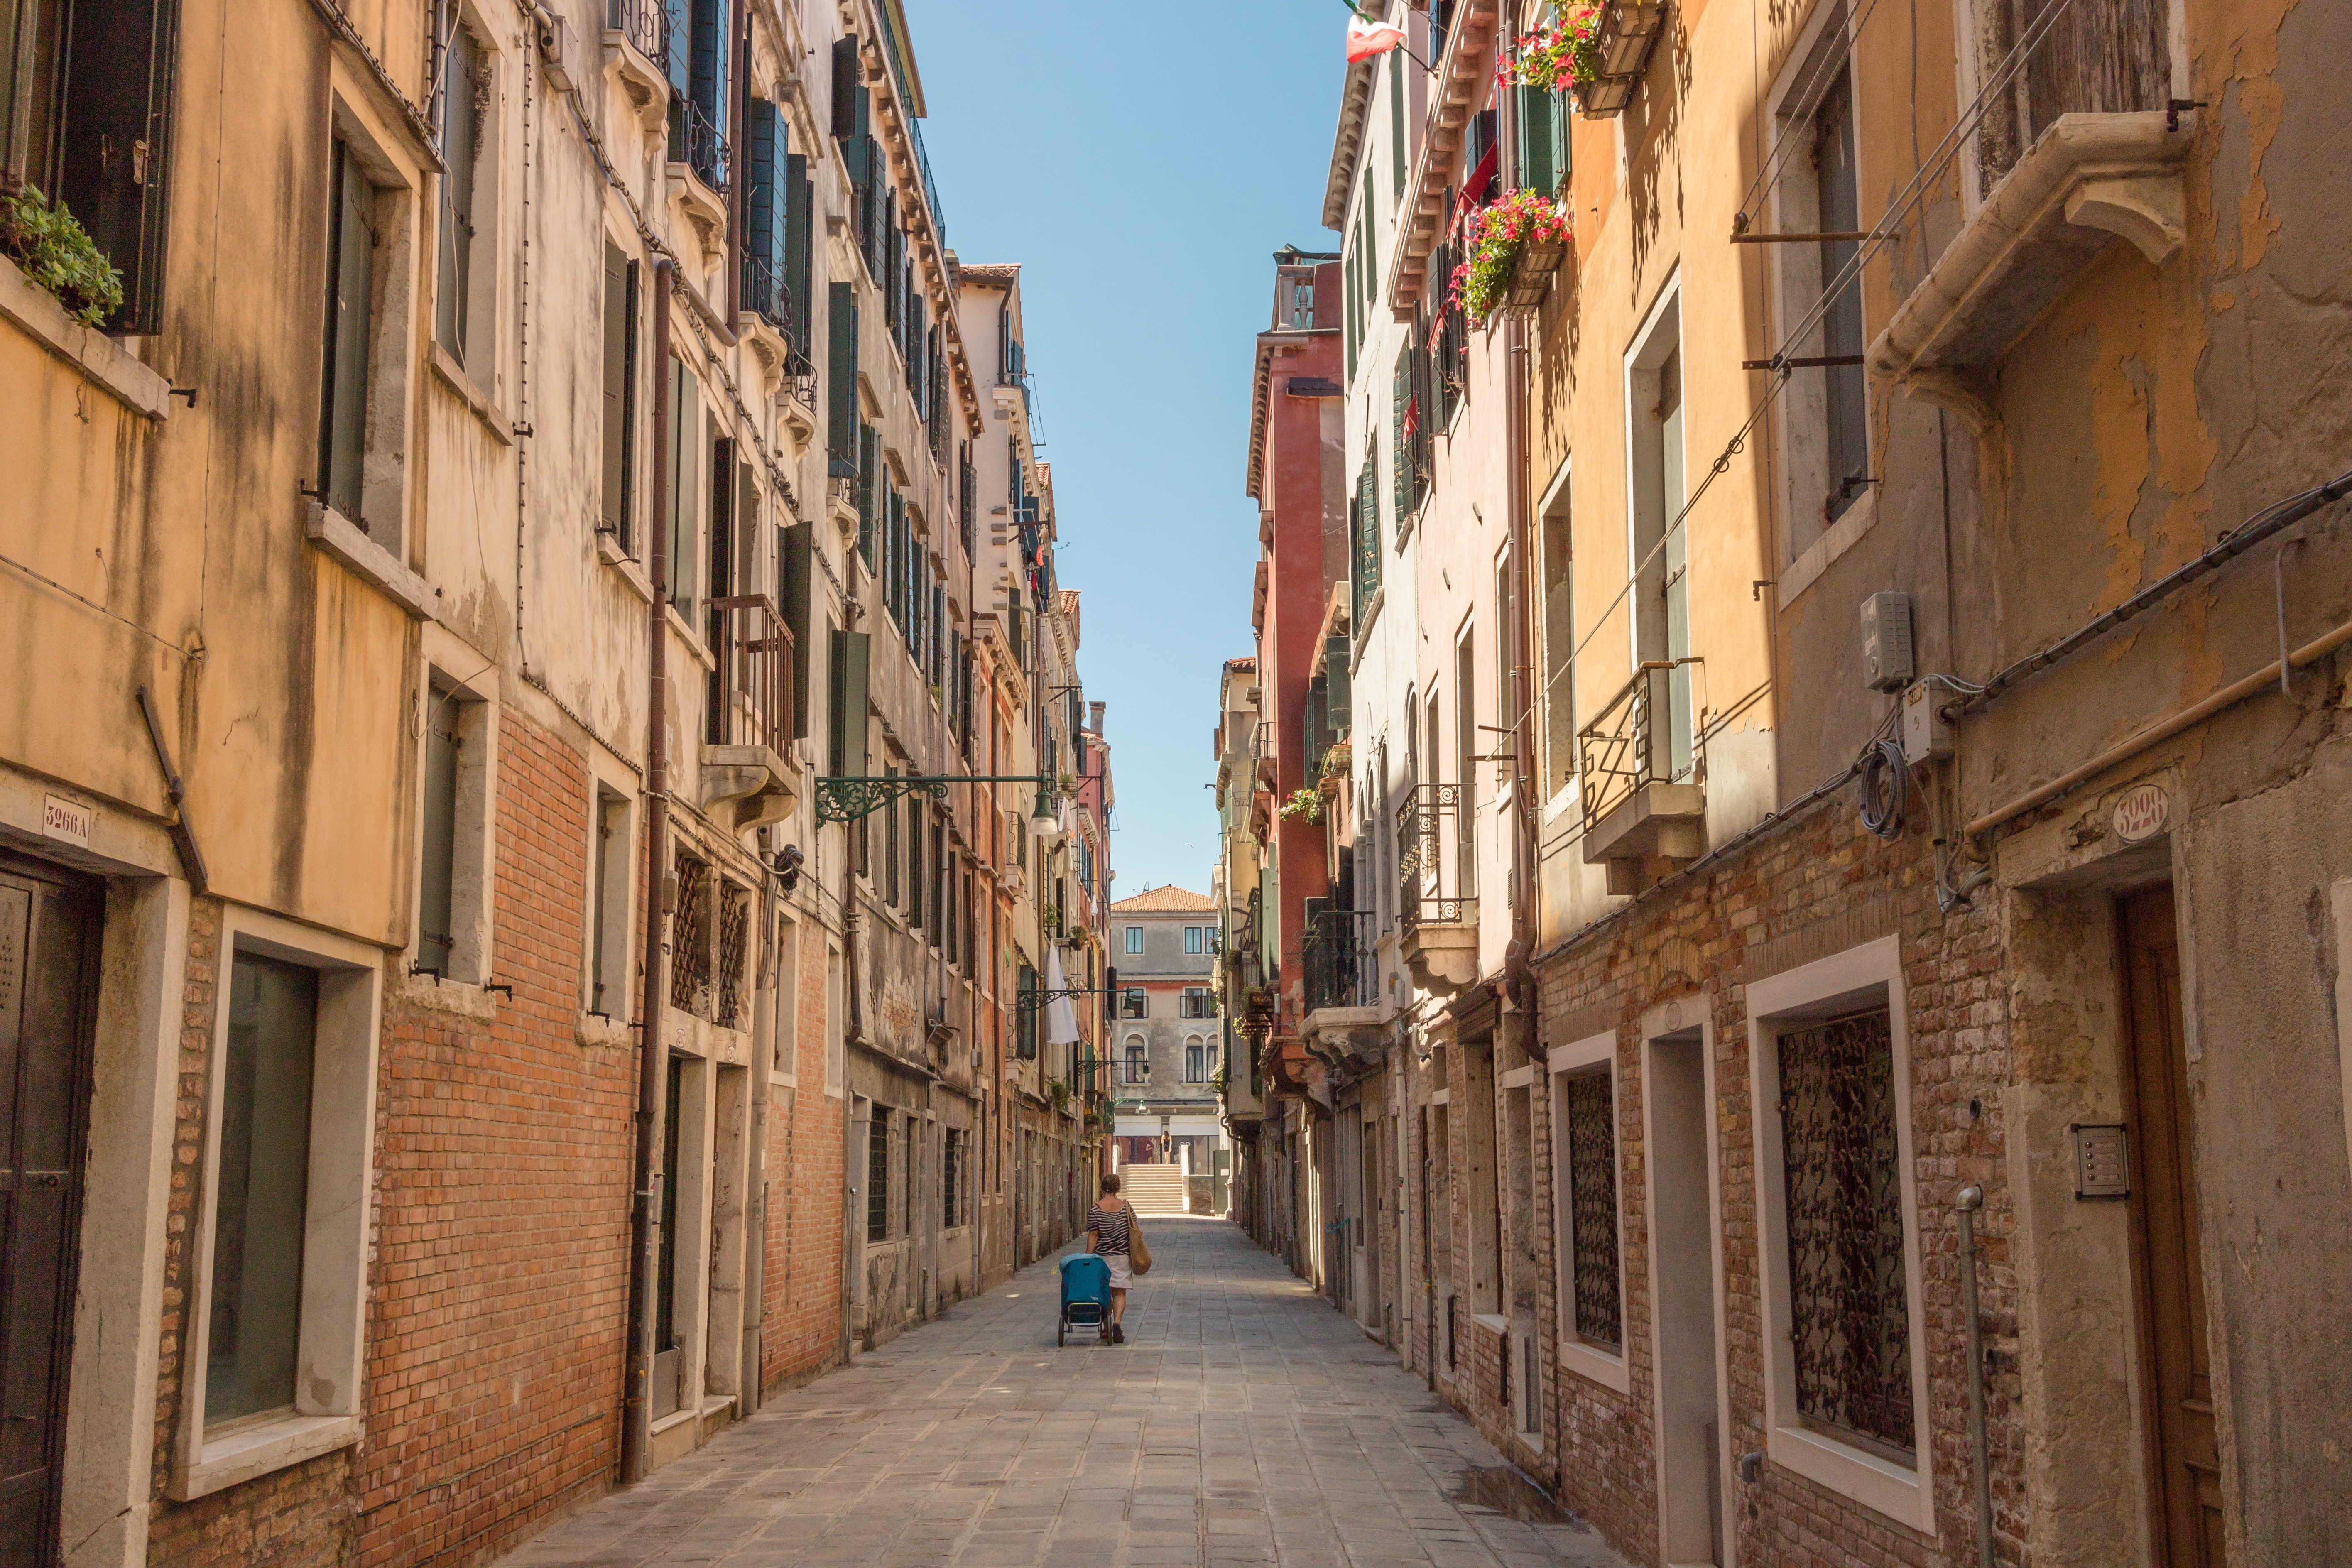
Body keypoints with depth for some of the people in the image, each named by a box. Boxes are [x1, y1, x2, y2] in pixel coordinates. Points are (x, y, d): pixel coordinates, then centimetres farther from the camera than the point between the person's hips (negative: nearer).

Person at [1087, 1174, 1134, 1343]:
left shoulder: (1095, 1210, -6)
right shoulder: (1126, 1207, -1)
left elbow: (1093, 1236, -9)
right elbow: (1134, 1233, 2)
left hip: (1102, 1255, 0)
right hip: (1122, 1256, 0)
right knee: (1120, 1293, 1)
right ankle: (1118, 1323, -20)